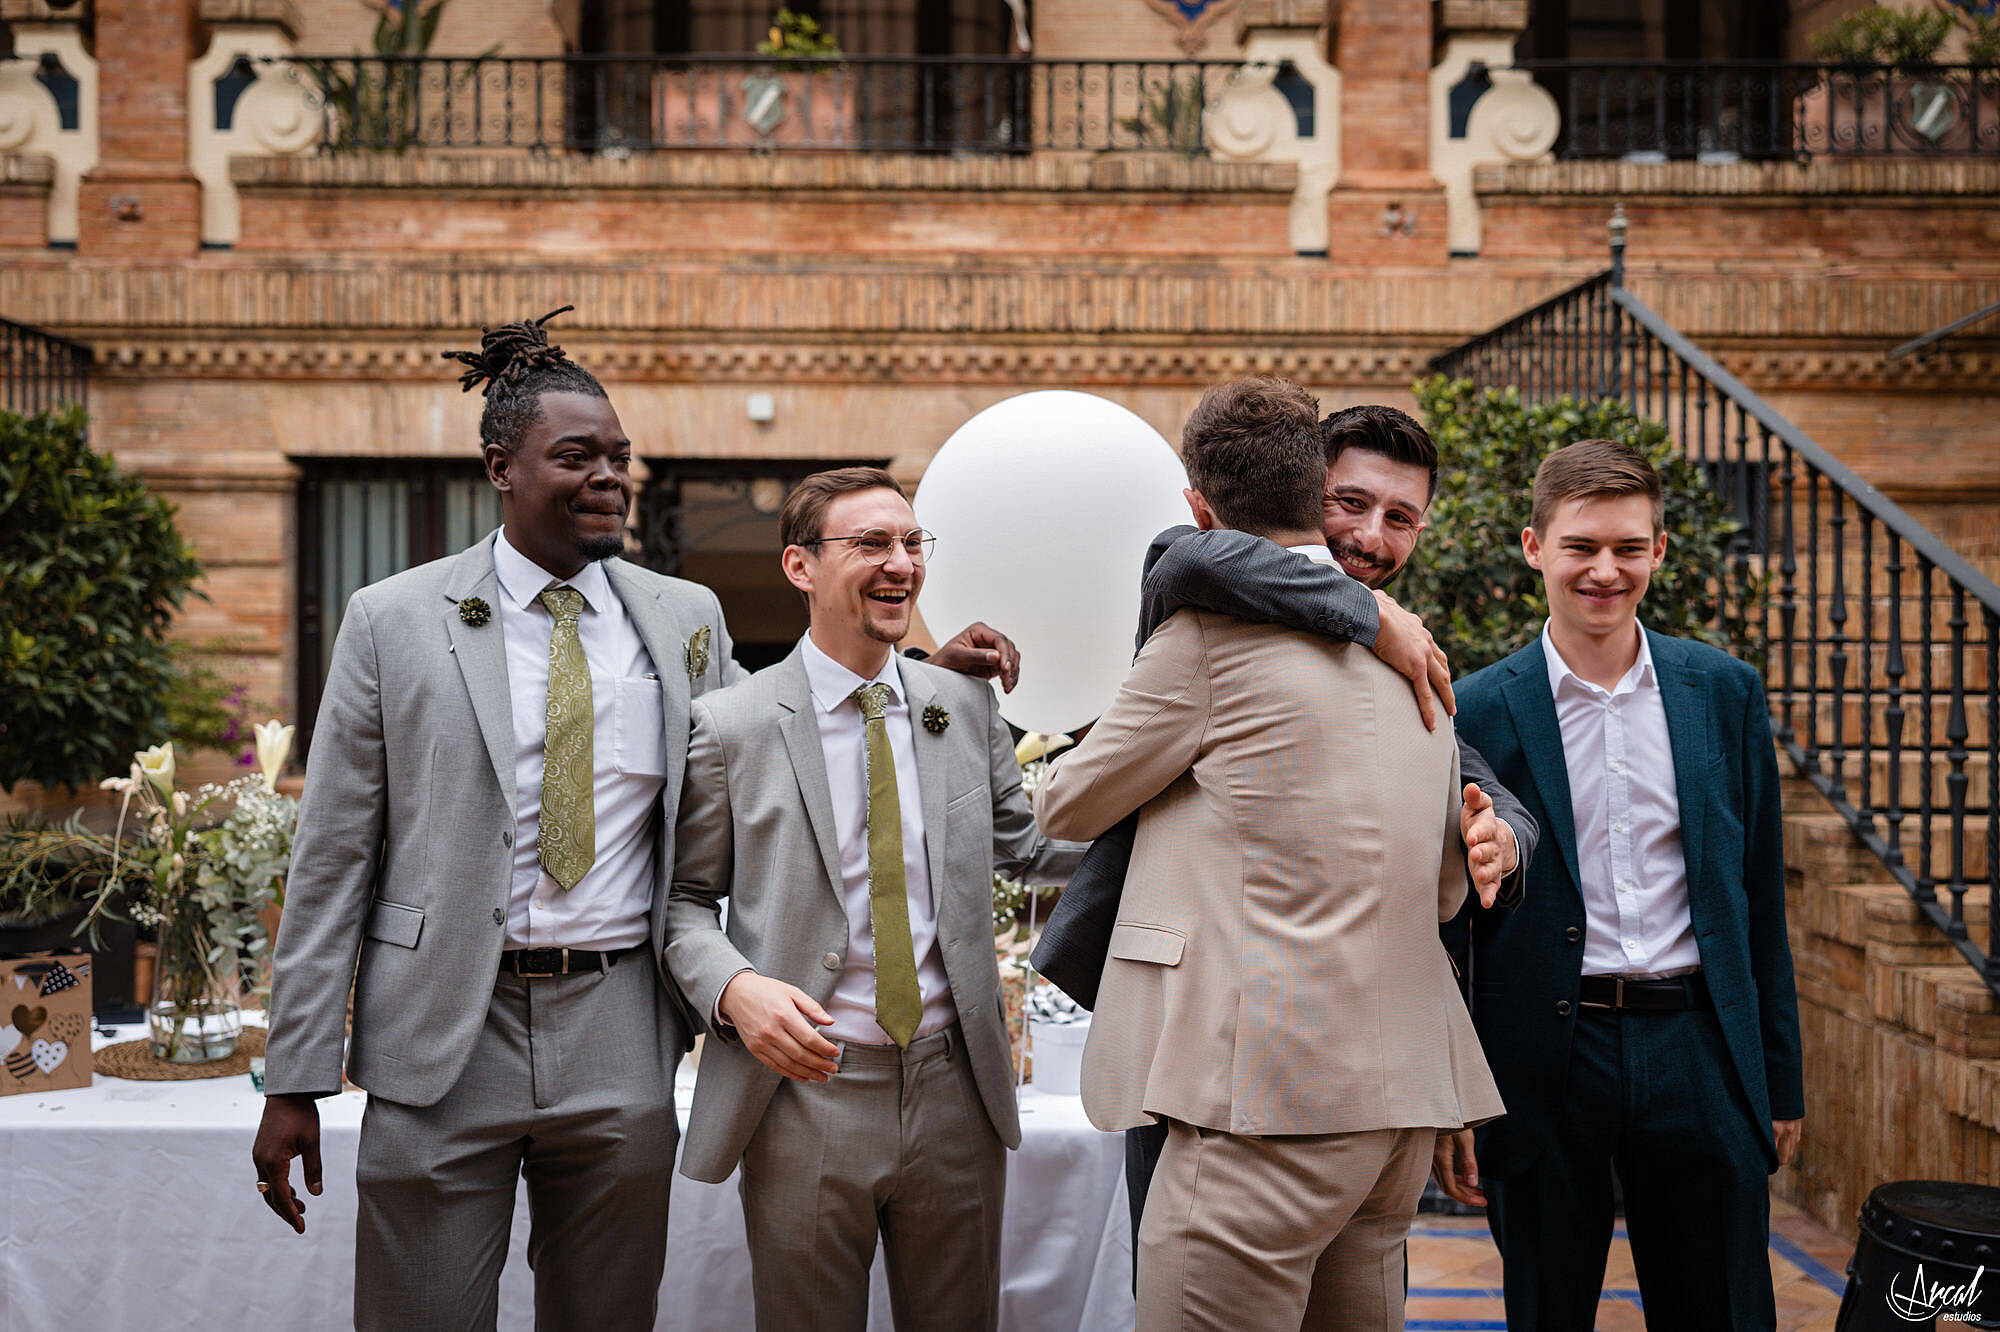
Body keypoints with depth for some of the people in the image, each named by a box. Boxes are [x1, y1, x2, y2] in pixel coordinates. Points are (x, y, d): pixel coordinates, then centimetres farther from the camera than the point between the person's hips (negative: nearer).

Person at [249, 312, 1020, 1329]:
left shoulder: (686, 619, 7)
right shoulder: (394, 622, 0)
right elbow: (332, 857, 0)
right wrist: (294, 1082, -3)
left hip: (621, 1044, 2)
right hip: (442, 1043, -2)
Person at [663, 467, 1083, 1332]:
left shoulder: (967, 707, 6)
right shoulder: (730, 727, -5)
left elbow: (1024, 843, 16)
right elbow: (684, 900, 0)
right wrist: (734, 988, -19)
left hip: (955, 1091, 3)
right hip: (805, 1089, -3)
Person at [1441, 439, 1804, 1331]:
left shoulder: (1727, 693, 5)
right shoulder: (1478, 712, -3)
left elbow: (1760, 897, 10)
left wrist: (1782, 1083, 9)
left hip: (1700, 1055, 2)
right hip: (1545, 1064, -2)